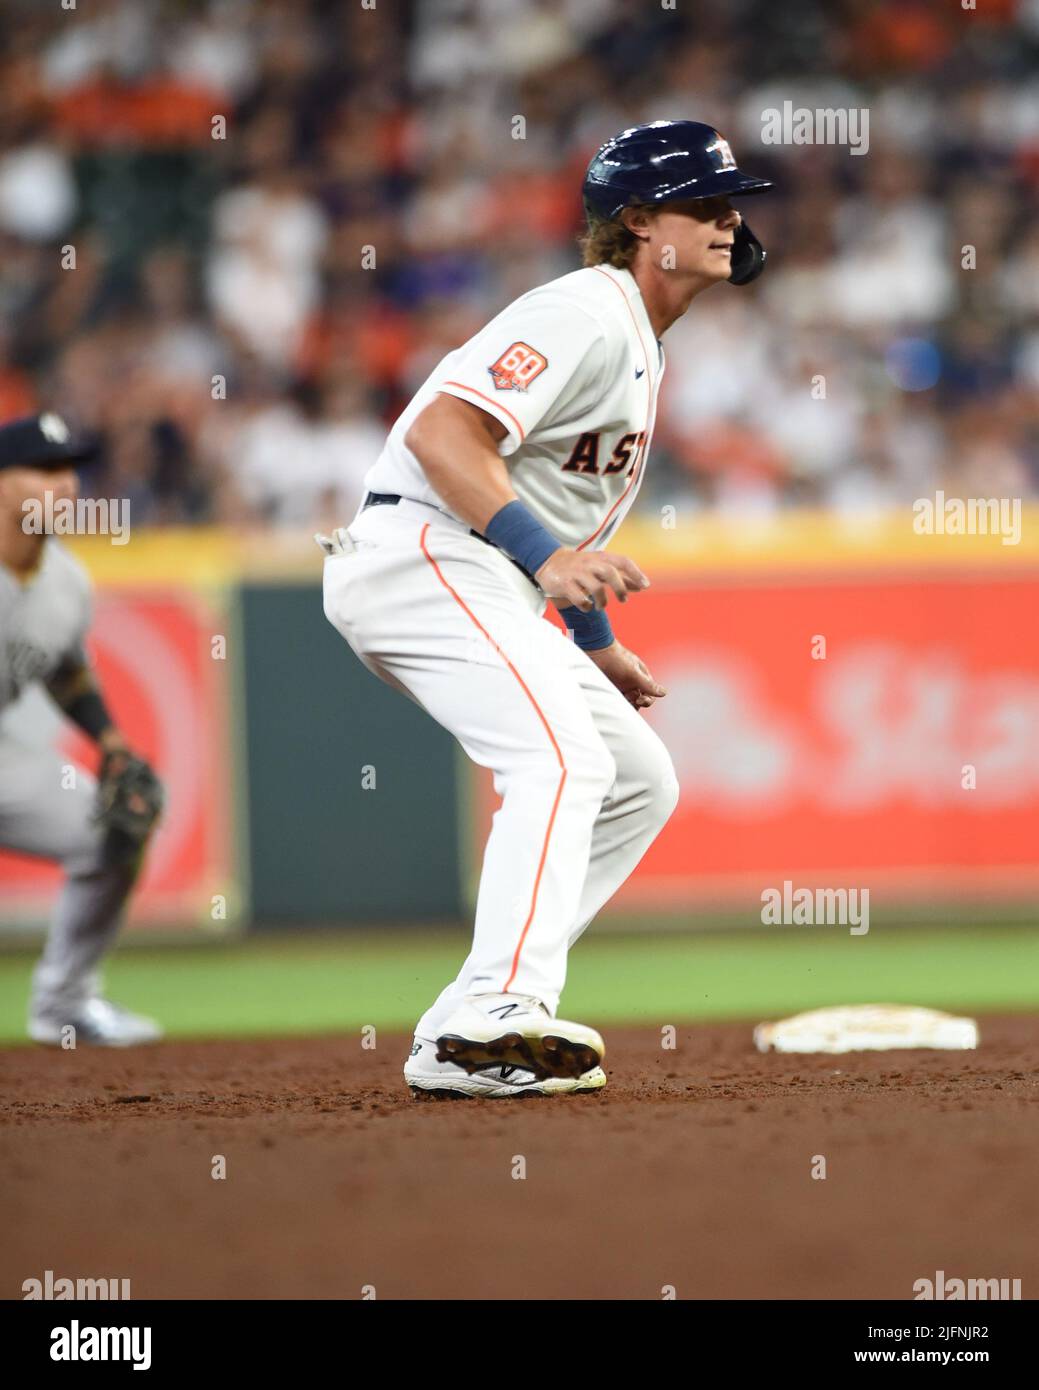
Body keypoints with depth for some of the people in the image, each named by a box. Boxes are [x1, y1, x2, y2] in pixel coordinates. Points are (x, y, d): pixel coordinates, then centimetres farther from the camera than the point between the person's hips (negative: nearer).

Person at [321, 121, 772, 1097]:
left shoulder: (640, 347, 21)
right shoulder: (587, 313, -13)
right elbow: (440, 431, -25)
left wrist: (595, 645, 25)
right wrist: (548, 557, -33)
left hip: (491, 595, 11)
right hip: (421, 555, -11)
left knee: (640, 780, 9)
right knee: (562, 759, -27)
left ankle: (466, 1033, 3)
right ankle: (500, 1013, -38)